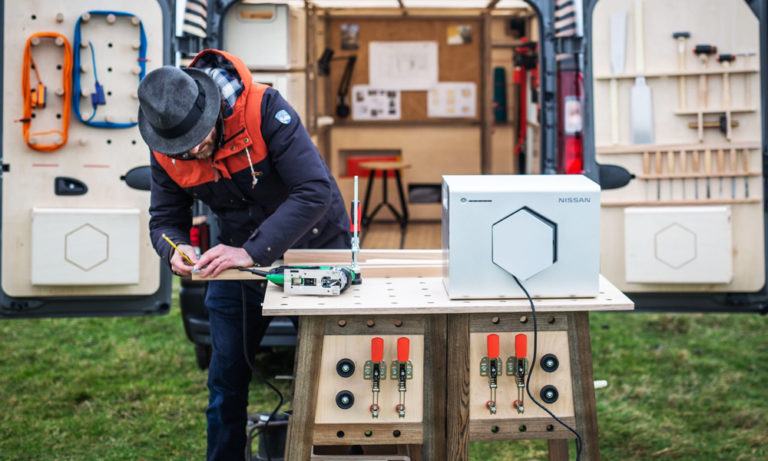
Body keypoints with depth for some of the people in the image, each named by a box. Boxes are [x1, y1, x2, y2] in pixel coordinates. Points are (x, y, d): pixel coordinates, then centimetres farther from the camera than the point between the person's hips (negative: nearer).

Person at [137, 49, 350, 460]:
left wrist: (253, 250, -38)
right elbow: (165, 218, -4)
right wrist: (176, 248, -28)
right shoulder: (165, 152, -14)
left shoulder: (264, 109, -30)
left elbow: (315, 192, -34)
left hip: (315, 249, -4)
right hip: (239, 259, 4)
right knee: (226, 378, 8)